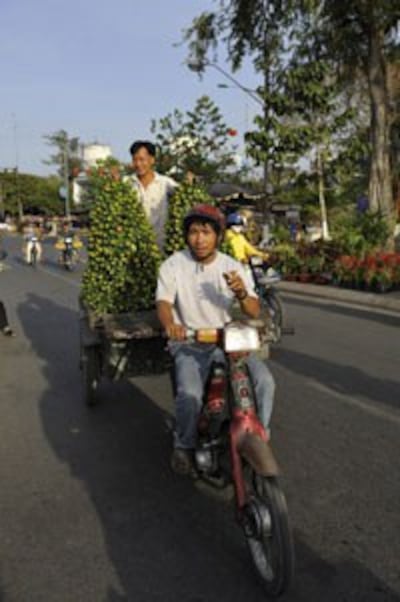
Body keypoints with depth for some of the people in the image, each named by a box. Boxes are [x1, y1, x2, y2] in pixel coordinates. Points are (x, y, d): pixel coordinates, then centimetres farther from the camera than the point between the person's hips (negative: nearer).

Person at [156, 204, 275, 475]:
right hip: (189, 346, -2)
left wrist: (242, 293, -29)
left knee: (264, 380, -20)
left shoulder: (233, 267, 1)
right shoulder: (173, 265, -3)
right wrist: (170, 324, -38)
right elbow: (163, 301, -14)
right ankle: (184, 445, 2)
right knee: (190, 394, -28)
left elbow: (255, 312, -6)